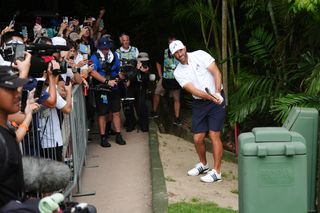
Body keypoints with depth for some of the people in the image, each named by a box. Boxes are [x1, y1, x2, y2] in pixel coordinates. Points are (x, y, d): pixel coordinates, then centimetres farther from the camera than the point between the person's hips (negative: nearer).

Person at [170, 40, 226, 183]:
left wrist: (217, 93, -24)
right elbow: (193, 90, -14)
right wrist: (210, 97, -30)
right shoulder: (178, 72, -2)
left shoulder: (200, 55, -7)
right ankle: (203, 165, 31)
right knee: (197, 138, 5)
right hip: (199, 103, 4)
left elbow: (216, 72, -11)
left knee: (214, 135, -10)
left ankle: (216, 172, -1)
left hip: (217, 98, -4)